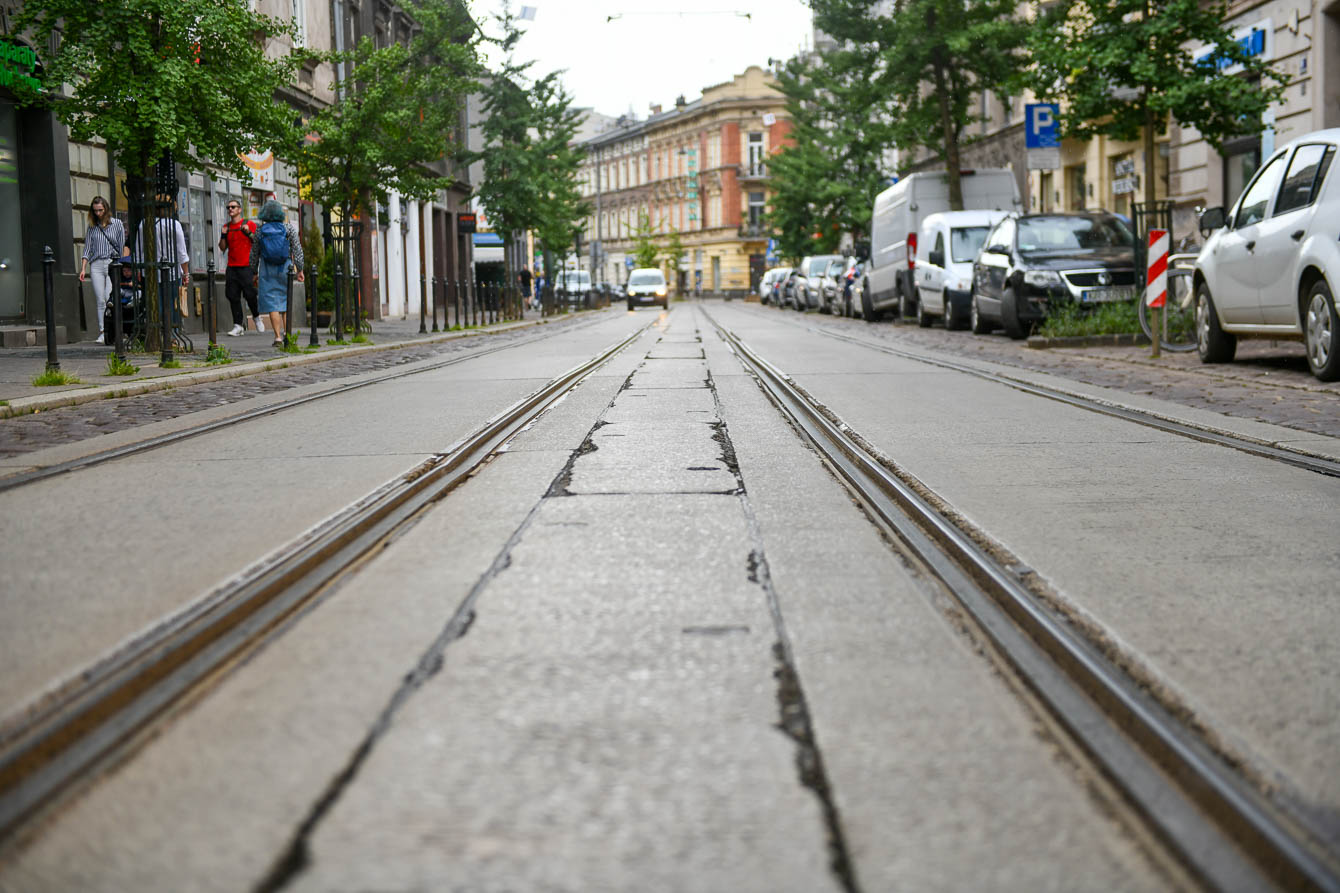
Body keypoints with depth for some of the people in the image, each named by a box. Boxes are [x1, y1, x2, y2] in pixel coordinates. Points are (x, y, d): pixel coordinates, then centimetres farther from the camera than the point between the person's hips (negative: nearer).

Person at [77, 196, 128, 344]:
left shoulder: (117, 224, 6)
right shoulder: (92, 227, 12)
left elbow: (122, 247, 6)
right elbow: (87, 248, 12)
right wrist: (83, 268, 3)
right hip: (96, 265, 2)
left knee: (109, 298, -15)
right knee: (100, 301, -3)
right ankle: (102, 333, -4)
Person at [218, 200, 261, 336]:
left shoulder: (249, 224, 2)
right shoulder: (226, 227, 14)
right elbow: (222, 248, 14)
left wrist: (249, 232, -16)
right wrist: (223, 236, -3)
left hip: (246, 266, -4)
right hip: (232, 267, 4)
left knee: (250, 294, -8)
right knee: (233, 296, -3)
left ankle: (256, 317, 19)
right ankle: (238, 325, -1)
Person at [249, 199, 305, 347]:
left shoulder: (260, 231, 0)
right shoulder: (289, 228, -2)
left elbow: (254, 254, 6)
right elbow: (297, 250, -5)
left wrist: (255, 273, 16)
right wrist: (299, 270, 2)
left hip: (267, 271, 0)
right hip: (285, 268, 0)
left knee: (272, 303, -1)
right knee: (286, 301, 14)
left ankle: (278, 337, -9)